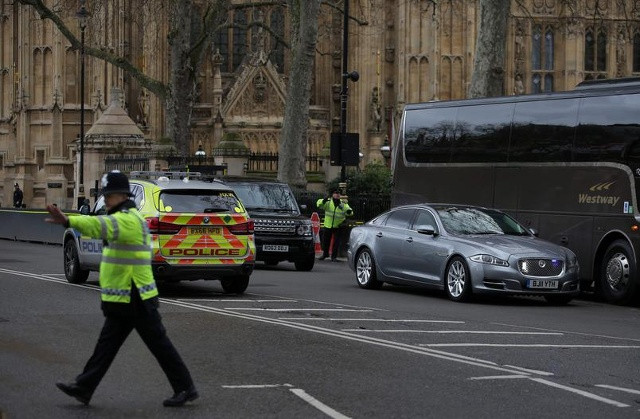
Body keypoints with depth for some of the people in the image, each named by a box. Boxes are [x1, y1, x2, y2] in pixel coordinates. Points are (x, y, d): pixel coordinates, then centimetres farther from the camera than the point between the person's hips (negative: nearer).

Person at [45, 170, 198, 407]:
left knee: (159, 344, -2)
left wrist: (68, 221, -52)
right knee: (106, 345, 9)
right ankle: (83, 388, 10)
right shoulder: (126, 219, 17)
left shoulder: (128, 219, -18)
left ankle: (185, 389, 5)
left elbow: (102, 226, -38)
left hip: (135, 302, -10)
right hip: (123, 301, 10)